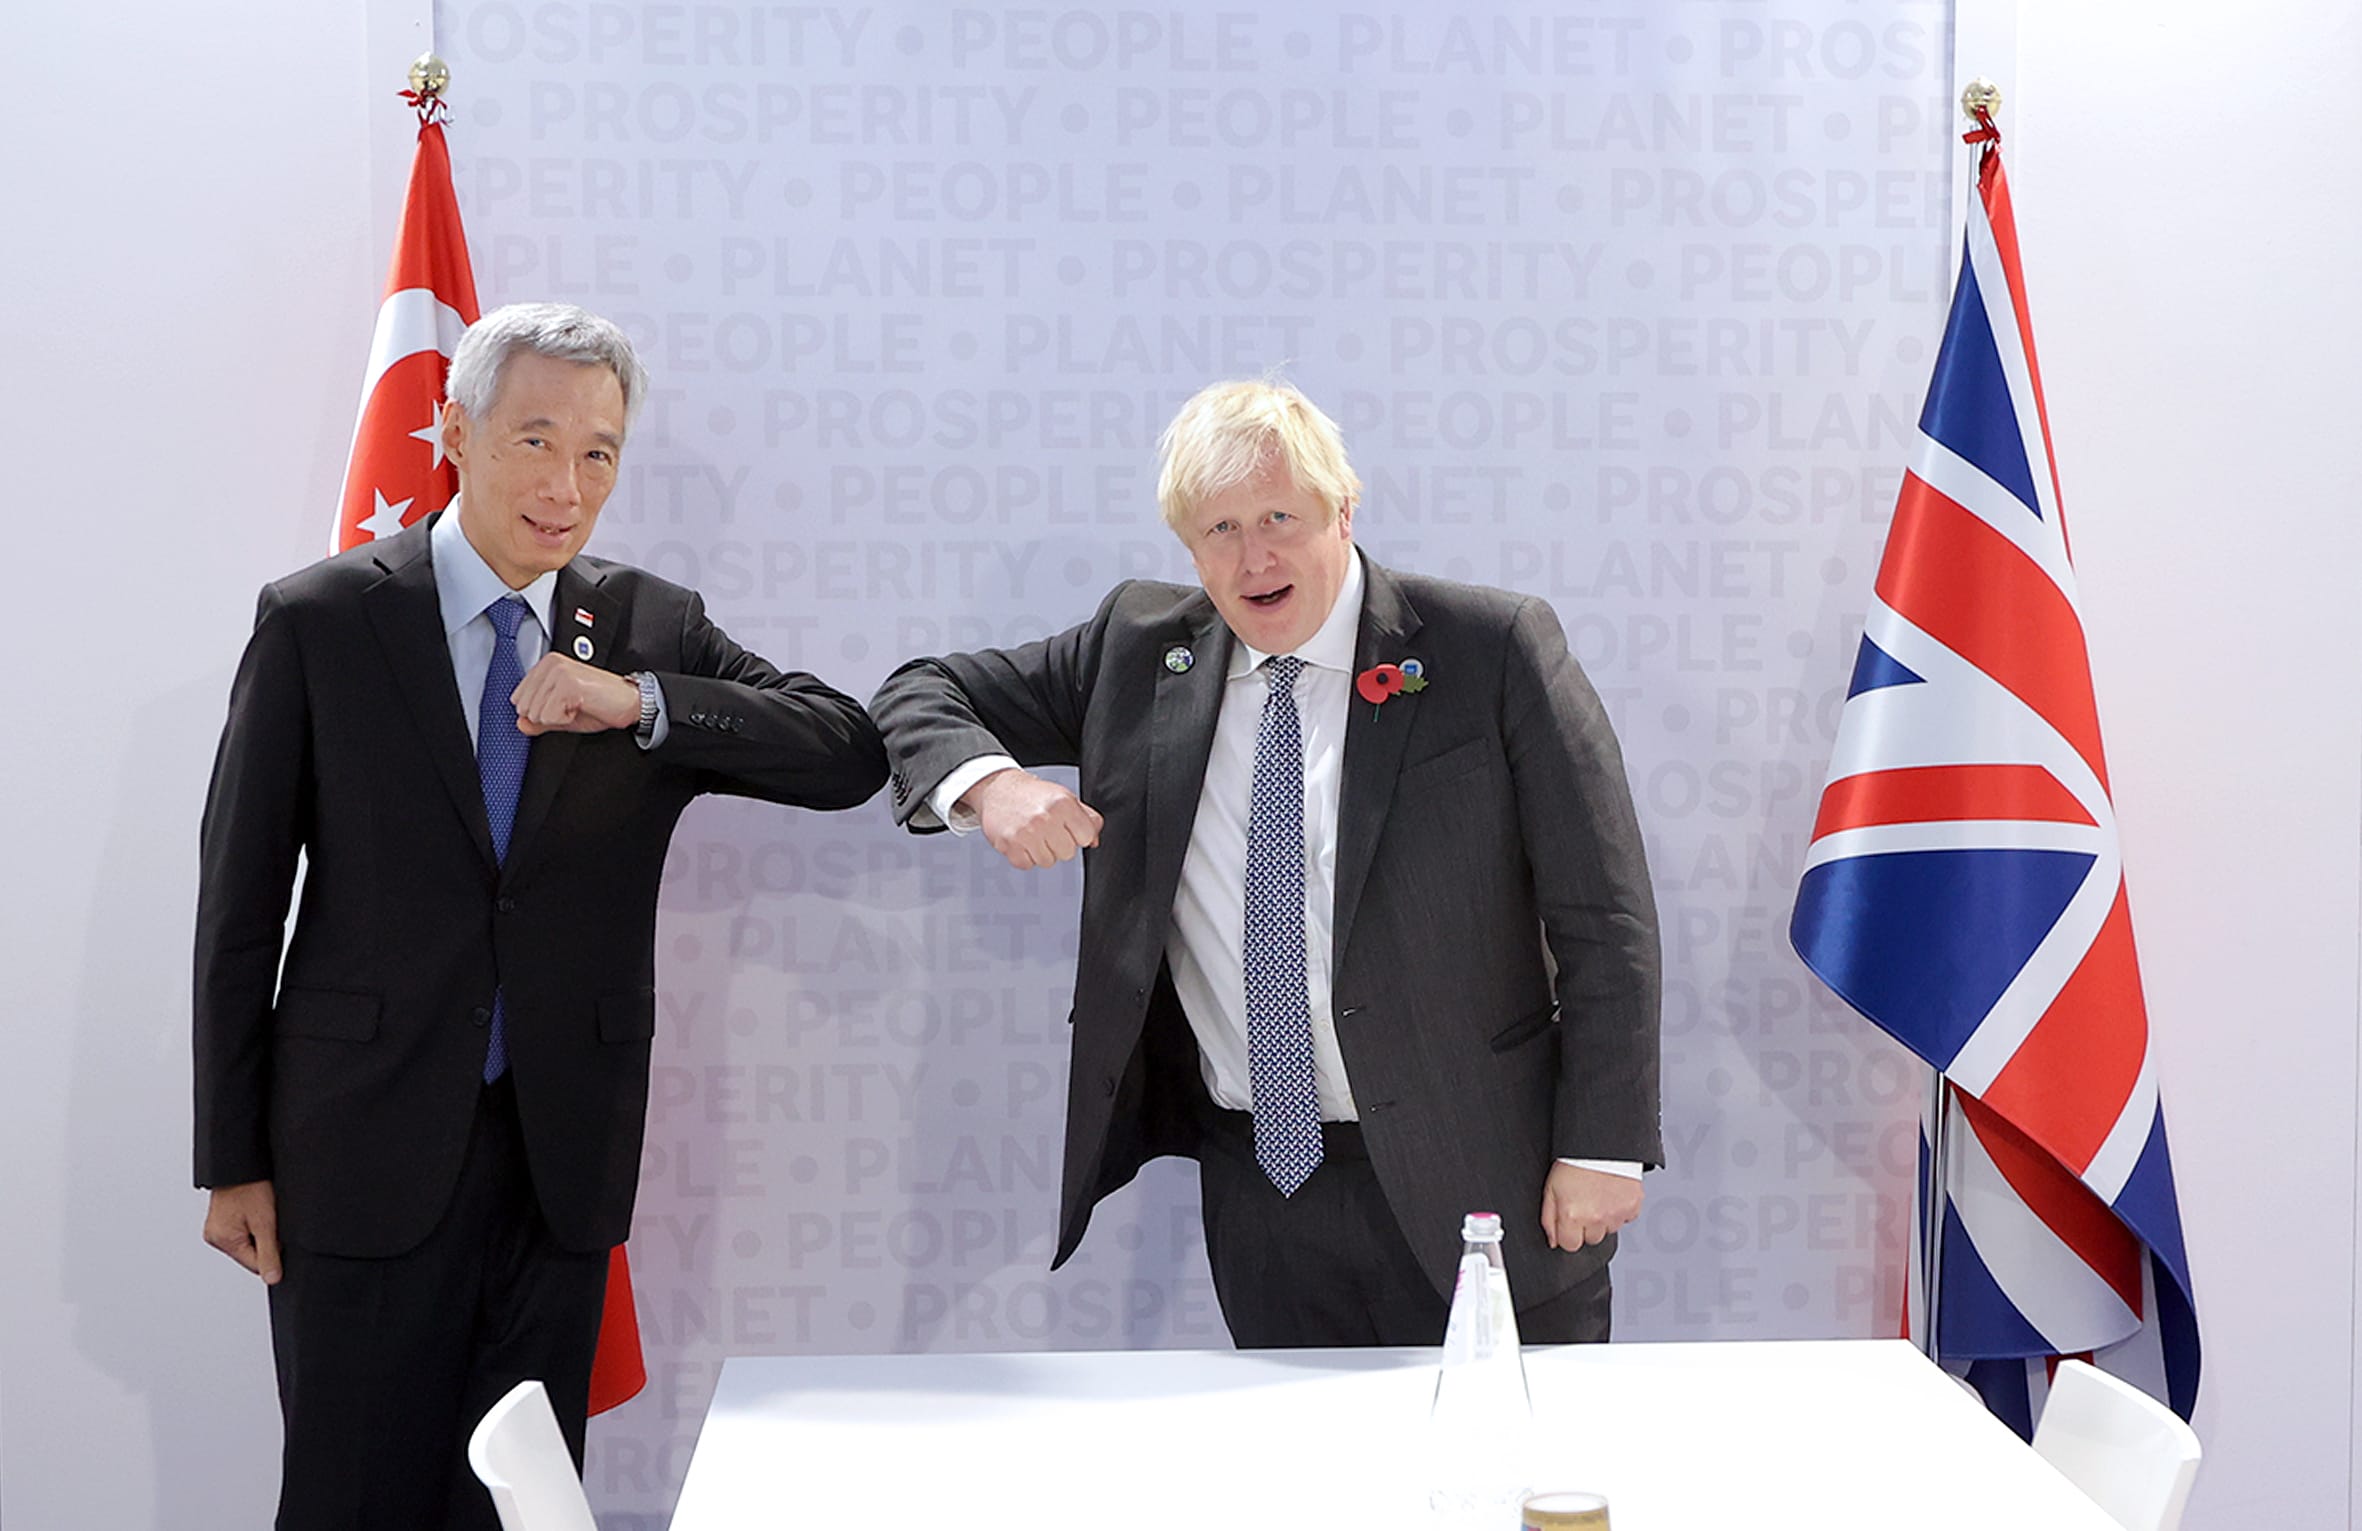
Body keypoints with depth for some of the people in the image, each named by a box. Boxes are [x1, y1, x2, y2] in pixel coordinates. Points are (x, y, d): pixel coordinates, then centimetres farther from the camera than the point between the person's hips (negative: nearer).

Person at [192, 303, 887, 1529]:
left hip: (561, 1152, 2)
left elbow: (850, 758, -5)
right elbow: (239, 900, -1)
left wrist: (642, 703, -18)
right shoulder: (318, 622, -3)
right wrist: (232, 1161, -2)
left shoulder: (654, 631, 4)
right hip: (367, 1150, -2)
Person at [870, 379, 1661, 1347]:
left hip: (1470, 1185, -3)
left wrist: (1602, 1149, -9)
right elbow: (924, 693, 12)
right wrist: (989, 784, -11)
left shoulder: (1493, 651, -6)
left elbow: (1604, 920, -5)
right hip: (1257, 1185, 3)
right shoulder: (1140, 649, 5)